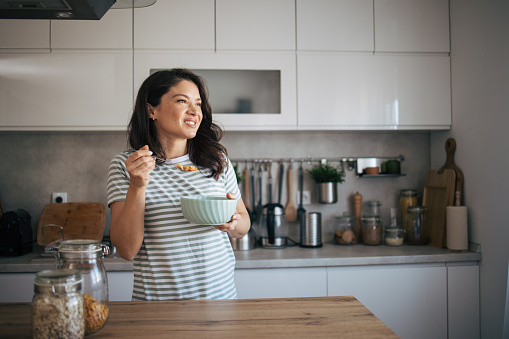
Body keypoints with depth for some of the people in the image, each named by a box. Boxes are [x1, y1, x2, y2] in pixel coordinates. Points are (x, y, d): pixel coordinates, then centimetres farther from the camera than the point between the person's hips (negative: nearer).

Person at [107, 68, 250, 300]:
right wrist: (137, 186, -23)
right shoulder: (124, 165, -7)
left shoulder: (217, 160, 0)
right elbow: (127, 251, -12)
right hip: (157, 300, -2)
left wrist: (233, 223, -14)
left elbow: (244, 224, 8)